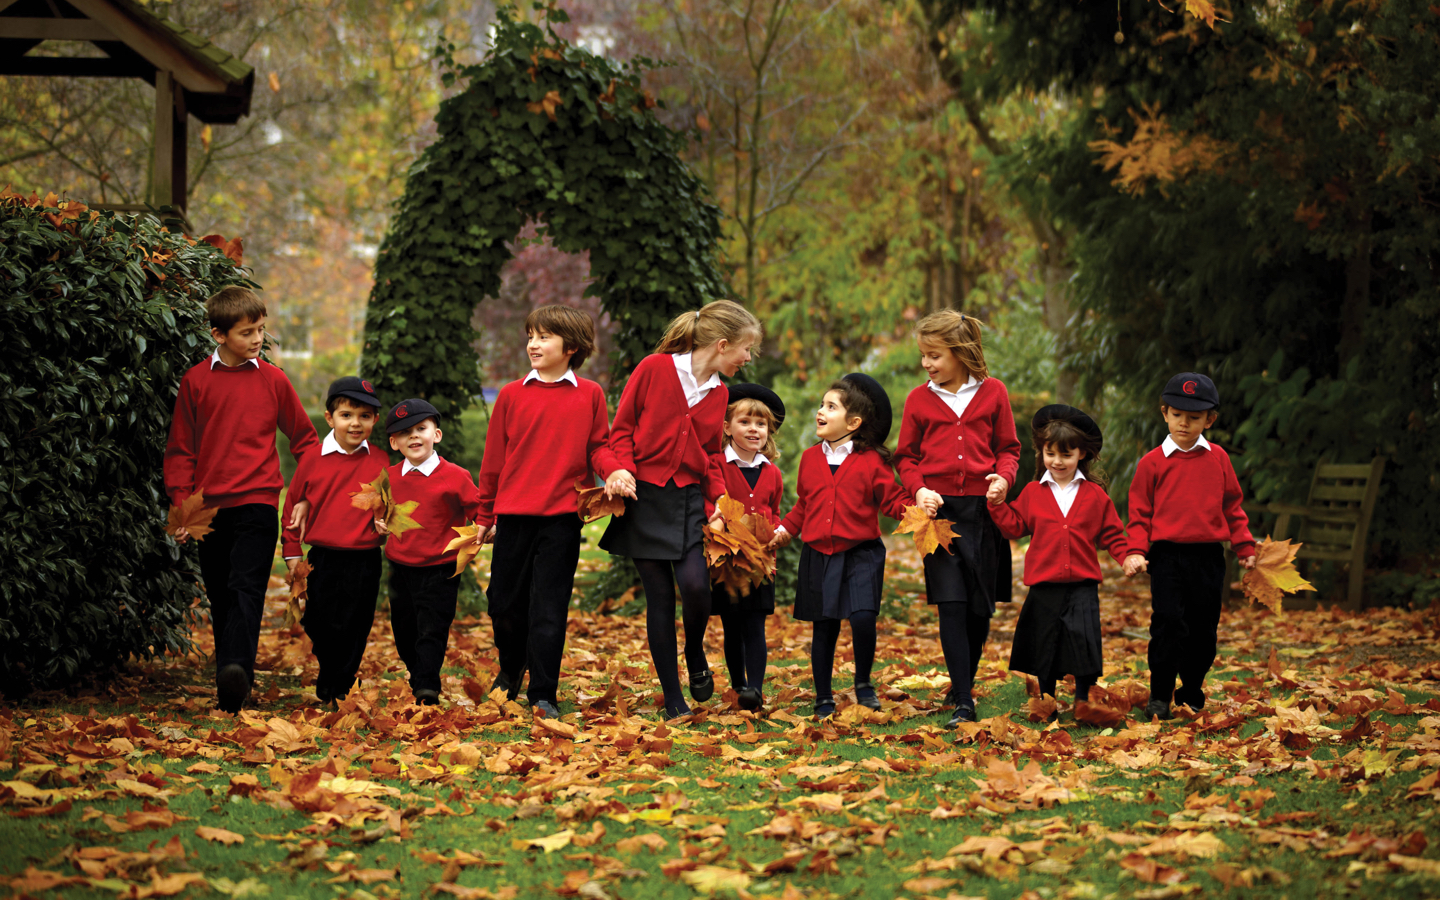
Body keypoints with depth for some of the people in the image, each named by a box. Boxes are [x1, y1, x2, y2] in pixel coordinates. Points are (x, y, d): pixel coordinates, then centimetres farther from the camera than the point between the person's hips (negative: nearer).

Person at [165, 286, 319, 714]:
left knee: (246, 588, -17)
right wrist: (181, 505, 2)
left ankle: (237, 669, -32)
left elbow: (304, 438, 17)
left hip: (258, 502, -2)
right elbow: (180, 449, 9)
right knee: (220, 598, 7)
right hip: (210, 506, 2)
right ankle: (230, 681, 14)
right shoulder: (195, 381, 5)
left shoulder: (273, 380, 6)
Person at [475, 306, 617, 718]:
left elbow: (598, 447, 9)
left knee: (549, 608, -2)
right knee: (504, 600, 10)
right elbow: (494, 457, 9)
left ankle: (543, 695, 4)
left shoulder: (589, 395, 4)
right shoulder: (512, 395, 5)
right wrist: (485, 515, 11)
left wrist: (614, 470, -14)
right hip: (513, 513, 2)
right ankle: (511, 666, 37)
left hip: (562, 515, -2)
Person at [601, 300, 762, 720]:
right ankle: (673, 699, 7)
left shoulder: (719, 394, 9)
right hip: (645, 497, -3)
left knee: (695, 585, -18)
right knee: (660, 597, -2)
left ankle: (695, 655, 14)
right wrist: (622, 469, -16)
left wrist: (720, 501, 0)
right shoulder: (655, 368, -6)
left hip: (689, 499, 3)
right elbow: (622, 427, -1)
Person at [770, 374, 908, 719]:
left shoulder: (871, 462, -3)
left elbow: (891, 500, -2)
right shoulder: (811, 458, 9)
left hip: (860, 553, -4)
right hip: (818, 554, 4)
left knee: (863, 616, -20)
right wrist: (786, 527, 9)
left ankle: (863, 683, 3)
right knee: (823, 628, 8)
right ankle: (823, 699, 19)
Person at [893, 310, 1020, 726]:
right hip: (939, 507, -1)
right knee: (951, 604, -10)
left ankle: (964, 686, 26)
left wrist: (1003, 477, -9)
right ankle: (963, 705, -10)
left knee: (980, 607, 6)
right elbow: (906, 456, 11)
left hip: (983, 508, 1)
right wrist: (919, 489, -7)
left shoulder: (993, 392, 6)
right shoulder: (919, 399, 7)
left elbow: (1008, 447, 11)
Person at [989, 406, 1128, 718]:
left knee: (1085, 639, -11)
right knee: (1045, 645, 7)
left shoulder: (1095, 495, 6)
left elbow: (1111, 534, 8)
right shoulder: (1033, 493, 7)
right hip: (1044, 584, 1)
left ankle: (1082, 699, 4)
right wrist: (997, 504, -4)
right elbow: (1014, 526, 8)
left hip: (1082, 584, -1)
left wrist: (1128, 556, -5)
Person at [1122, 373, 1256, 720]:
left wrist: (1245, 547, 11)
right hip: (1167, 555, -3)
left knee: (1203, 628, 8)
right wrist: (1136, 551, -8)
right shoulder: (1152, 463, 1)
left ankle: (1192, 692, 24)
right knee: (1168, 623, -13)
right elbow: (1140, 512, 3)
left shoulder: (1217, 458, 8)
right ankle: (1160, 697, -5)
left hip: (1208, 557, 3)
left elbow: (1232, 506, 16)